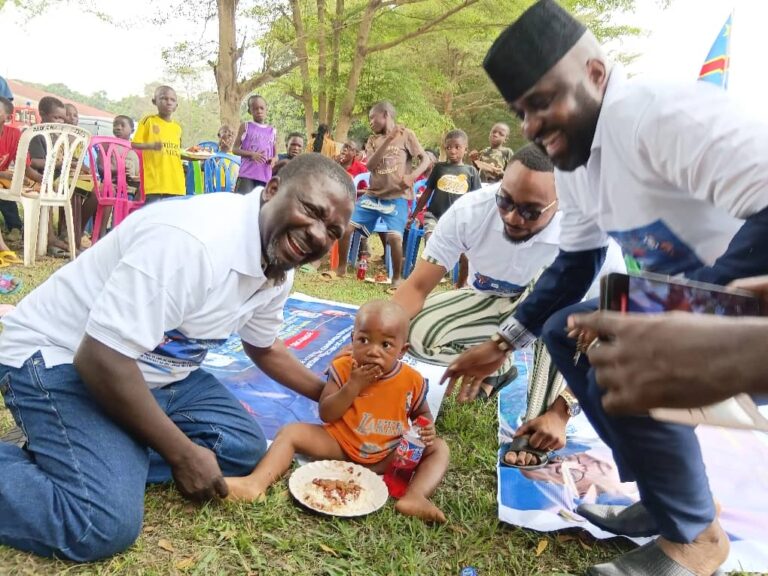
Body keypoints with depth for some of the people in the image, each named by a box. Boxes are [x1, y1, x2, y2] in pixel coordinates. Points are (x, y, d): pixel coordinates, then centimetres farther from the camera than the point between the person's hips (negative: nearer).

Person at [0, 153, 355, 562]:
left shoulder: (279, 266, -3)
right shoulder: (193, 239, -33)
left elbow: (264, 347, 16)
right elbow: (101, 358, -31)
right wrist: (182, 454, -22)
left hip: (154, 369, 9)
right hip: (60, 359, -9)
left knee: (245, 445, 0)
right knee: (107, 525, -24)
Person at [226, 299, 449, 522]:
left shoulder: (412, 381, -8)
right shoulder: (343, 369, -9)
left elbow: (423, 414, 9)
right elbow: (326, 414, -13)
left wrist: (427, 430, -15)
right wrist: (353, 385, -25)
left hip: (388, 457, 0)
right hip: (339, 444, 0)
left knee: (439, 448, -17)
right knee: (290, 431, -15)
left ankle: (414, 498, -41)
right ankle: (256, 483, -32)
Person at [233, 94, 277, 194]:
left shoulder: (272, 131, 13)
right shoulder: (245, 126, 6)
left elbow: (276, 155, 18)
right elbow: (235, 149, 4)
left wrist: (274, 159, -7)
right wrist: (251, 154, -13)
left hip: (265, 176, 3)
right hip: (247, 174, -3)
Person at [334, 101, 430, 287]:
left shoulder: (405, 134, 0)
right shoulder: (373, 140, 10)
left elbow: (425, 160, -4)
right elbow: (370, 165, -7)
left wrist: (411, 176, -22)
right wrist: (387, 140, -16)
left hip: (396, 197, -4)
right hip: (372, 195, 5)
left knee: (394, 237, -23)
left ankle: (396, 278, -1)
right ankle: (341, 268, 16)